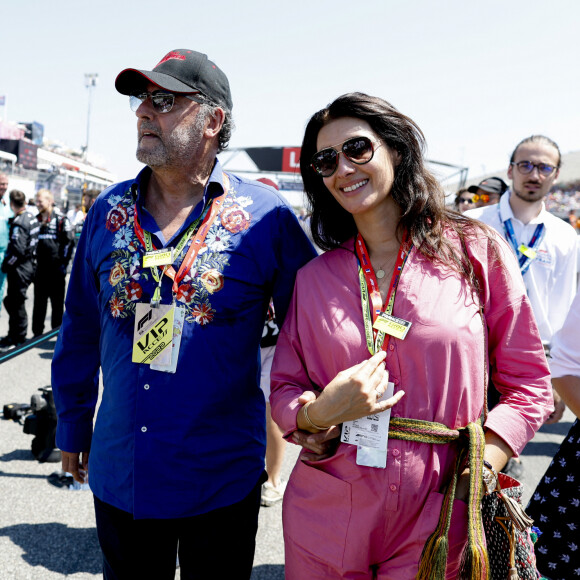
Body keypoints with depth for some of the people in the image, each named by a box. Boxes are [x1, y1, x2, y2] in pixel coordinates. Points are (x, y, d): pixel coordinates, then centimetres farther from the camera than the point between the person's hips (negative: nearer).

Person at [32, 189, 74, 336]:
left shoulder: (60, 219, -7)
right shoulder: (36, 220, 12)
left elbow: (69, 241, -10)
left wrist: (63, 262, -12)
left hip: (55, 268, -6)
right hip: (40, 268, 6)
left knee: (57, 302, 4)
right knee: (39, 302, 11)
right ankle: (37, 333, 19)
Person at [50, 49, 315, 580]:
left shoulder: (266, 216, -10)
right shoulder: (109, 211, 1)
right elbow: (80, 328, 10)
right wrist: (73, 427, 14)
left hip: (222, 481, -3)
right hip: (118, 476, 3)